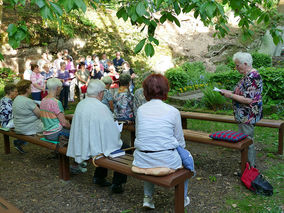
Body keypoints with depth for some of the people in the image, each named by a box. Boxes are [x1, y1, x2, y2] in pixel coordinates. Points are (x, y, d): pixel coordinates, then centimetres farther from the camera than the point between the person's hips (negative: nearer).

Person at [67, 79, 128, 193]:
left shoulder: (80, 105, 1)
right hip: (96, 148, -8)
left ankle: (98, 176, 33)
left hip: (82, 147, 8)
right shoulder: (101, 108, -22)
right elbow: (113, 131, -19)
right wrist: (118, 136, 1)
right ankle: (117, 184, 11)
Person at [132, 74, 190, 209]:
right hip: (167, 162, -3)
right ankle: (182, 199, 39)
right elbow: (180, 142, 2)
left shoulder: (140, 110, 0)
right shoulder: (173, 111, -7)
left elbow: (138, 135, 10)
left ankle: (148, 197, 35)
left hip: (141, 162, 3)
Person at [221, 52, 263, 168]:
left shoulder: (252, 77, -22)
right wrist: (229, 92, 8)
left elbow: (248, 99, -26)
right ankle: (249, 164, 30)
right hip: (244, 115, 10)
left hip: (248, 116, -10)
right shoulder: (248, 75, 11)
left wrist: (231, 95, -19)